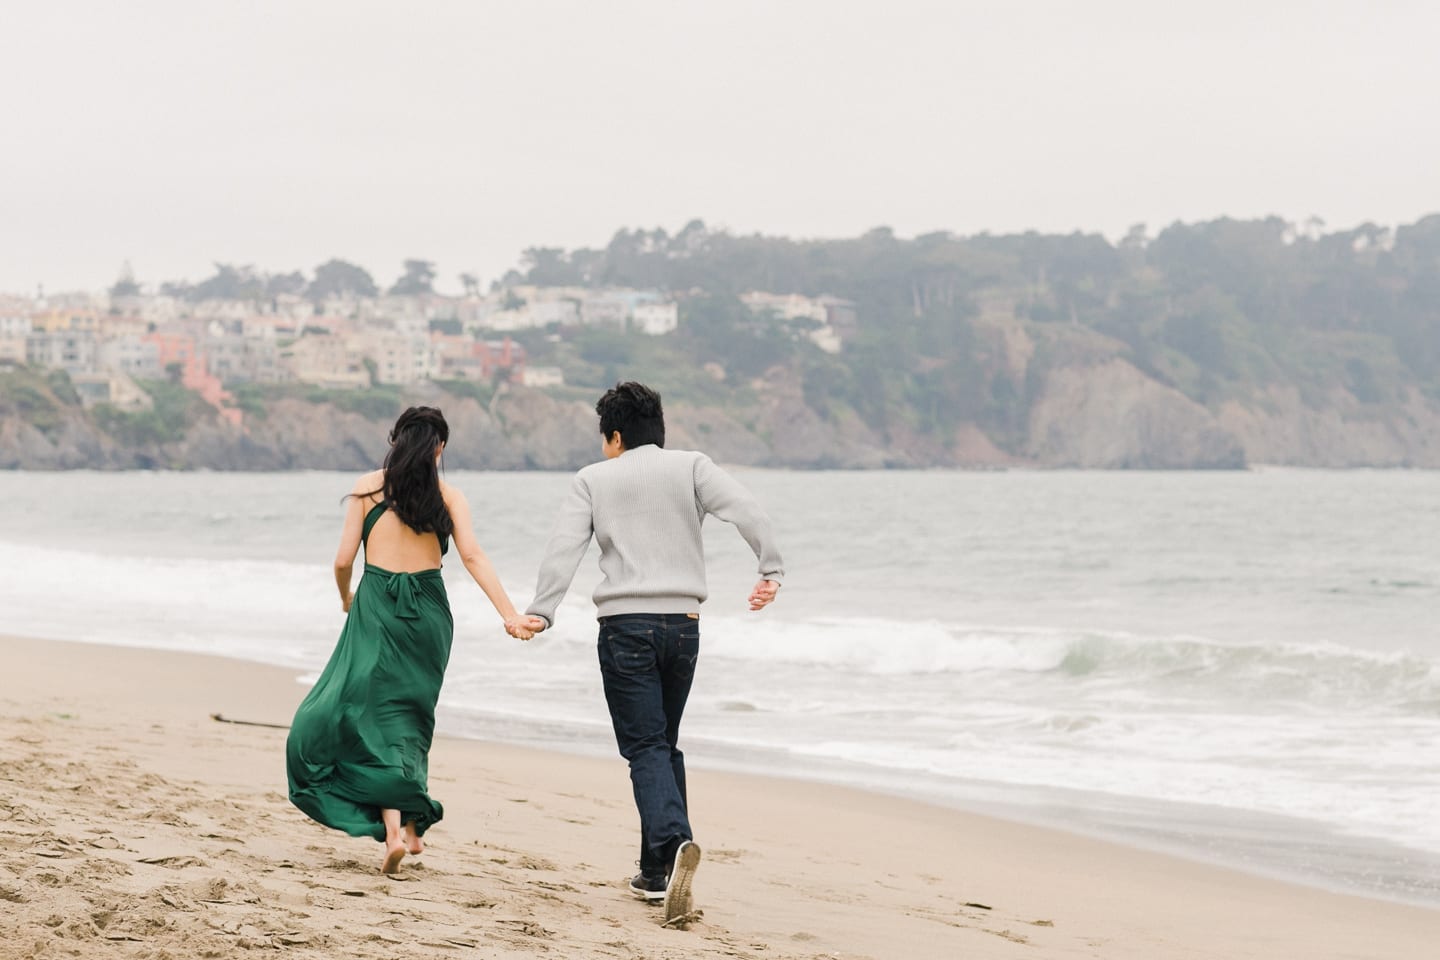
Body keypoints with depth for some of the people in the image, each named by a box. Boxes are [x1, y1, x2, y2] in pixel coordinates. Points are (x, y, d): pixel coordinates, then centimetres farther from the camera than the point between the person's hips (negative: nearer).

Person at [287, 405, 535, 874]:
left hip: (378, 607, -2)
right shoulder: (448, 497, 3)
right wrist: (510, 613, -15)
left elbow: (343, 559, 0)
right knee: (411, 717, 17)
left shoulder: (368, 487, 1)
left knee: (377, 716, 0)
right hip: (429, 610, 2)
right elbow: (473, 557, -9)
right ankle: (412, 824, 16)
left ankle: (392, 828, -16)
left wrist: (346, 598, 20)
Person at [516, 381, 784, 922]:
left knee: (646, 746, -3)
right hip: (682, 620, 3)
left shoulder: (594, 480, 6)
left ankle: (673, 841, -29)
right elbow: (746, 510, -6)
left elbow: (564, 547, -6)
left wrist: (542, 612, -11)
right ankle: (658, 872, 17)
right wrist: (771, 570, -9)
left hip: (624, 623, -3)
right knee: (665, 743, 16)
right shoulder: (690, 467, 9)